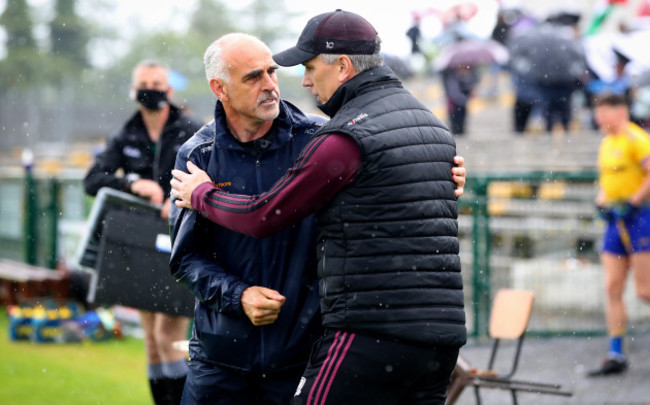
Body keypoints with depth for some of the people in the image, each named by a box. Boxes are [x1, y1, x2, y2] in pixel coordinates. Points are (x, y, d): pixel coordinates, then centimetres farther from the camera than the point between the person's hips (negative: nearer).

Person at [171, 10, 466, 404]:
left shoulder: (348, 138, -11)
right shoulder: (433, 125, 17)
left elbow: (264, 217, -5)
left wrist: (201, 195, 15)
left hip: (373, 335, -8)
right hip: (441, 333, 8)